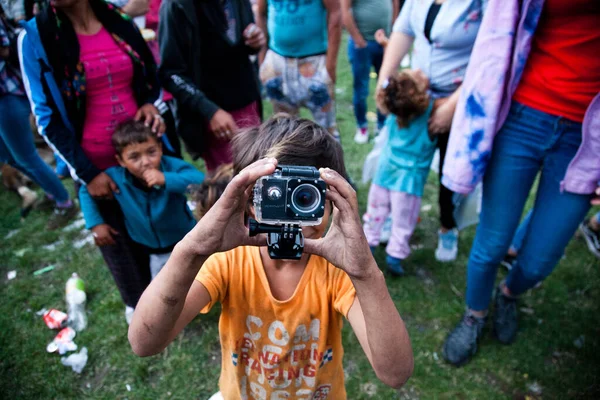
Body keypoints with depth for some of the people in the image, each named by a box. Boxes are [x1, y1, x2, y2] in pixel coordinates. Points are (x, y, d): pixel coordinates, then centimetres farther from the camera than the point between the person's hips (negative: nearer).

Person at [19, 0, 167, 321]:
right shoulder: (35, 37, -10)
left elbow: (150, 77, 12)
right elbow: (47, 116, -8)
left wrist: (151, 103, -10)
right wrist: (86, 172, -11)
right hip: (96, 164, -2)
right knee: (117, 241, 16)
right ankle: (139, 304, 41)